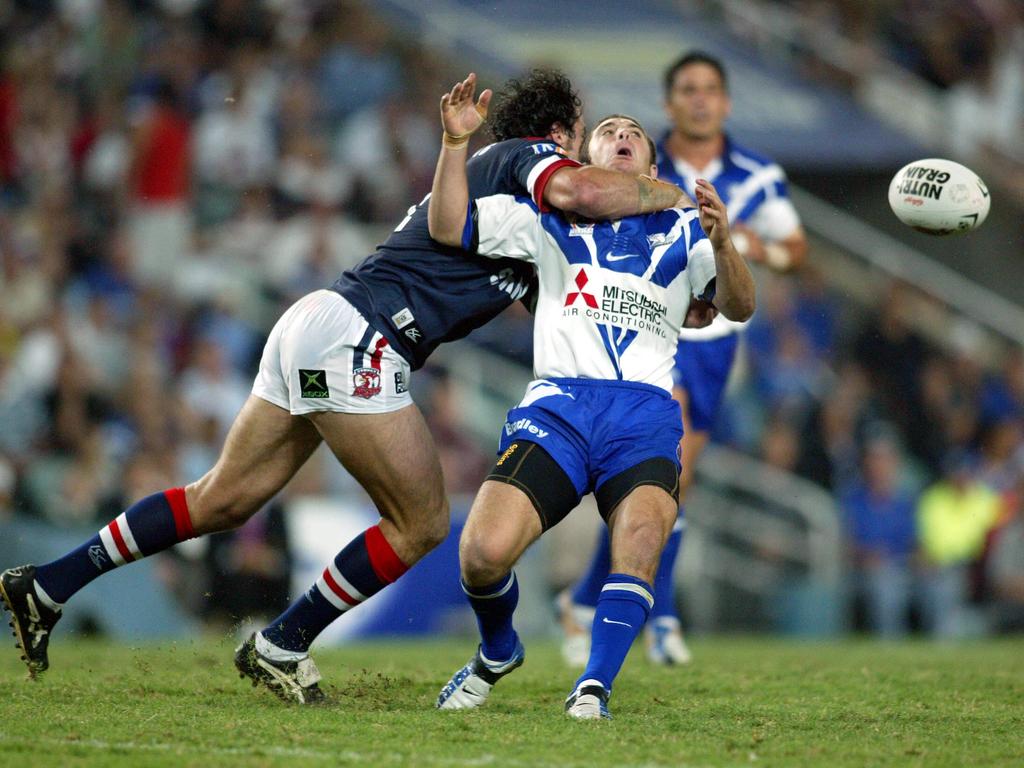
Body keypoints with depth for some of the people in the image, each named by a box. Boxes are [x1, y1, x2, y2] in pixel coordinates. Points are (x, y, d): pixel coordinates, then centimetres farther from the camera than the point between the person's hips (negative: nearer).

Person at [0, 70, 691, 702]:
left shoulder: (485, 167, 26)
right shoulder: (528, 156, -2)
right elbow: (581, 190, -25)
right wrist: (666, 195, -8)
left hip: (315, 326, 10)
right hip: (353, 341, -10)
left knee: (220, 503, 15)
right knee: (422, 524, -1)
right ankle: (280, 649, 6)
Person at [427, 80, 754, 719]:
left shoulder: (680, 228, 21)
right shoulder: (549, 217, 19)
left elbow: (738, 307, 9)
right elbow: (450, 228, 10)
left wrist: (722, 243, -10)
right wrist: (456, 144, -2)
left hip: (646, 414, 0)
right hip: (559, 403, 0)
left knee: (641, 534, -32)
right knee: (483, 552, -20)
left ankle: (594, 690, -23)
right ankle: (497, 654, 12)